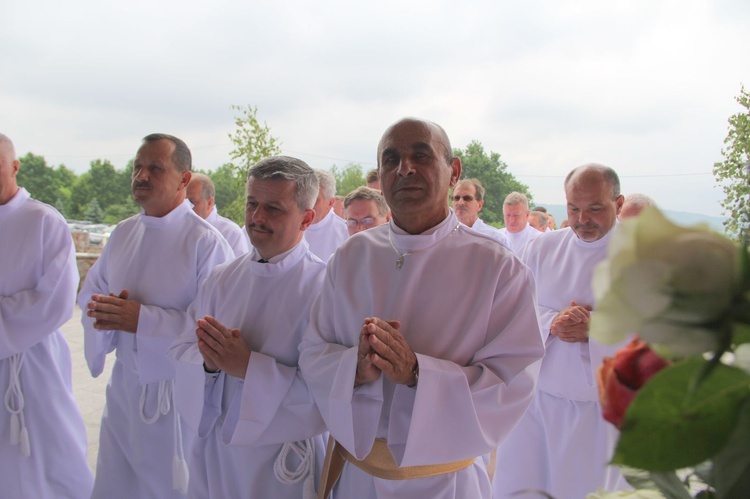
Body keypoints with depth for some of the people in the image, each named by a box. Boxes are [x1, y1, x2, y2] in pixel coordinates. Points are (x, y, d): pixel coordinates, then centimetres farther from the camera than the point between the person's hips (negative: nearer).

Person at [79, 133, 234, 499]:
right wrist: (106, 312, -10)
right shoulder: (123, 233, 6)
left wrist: (142, 319, -25)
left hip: (179, 389, -6)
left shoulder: (206, 241, -16)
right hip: (124, 385, 6)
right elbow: (89, 294, 13)